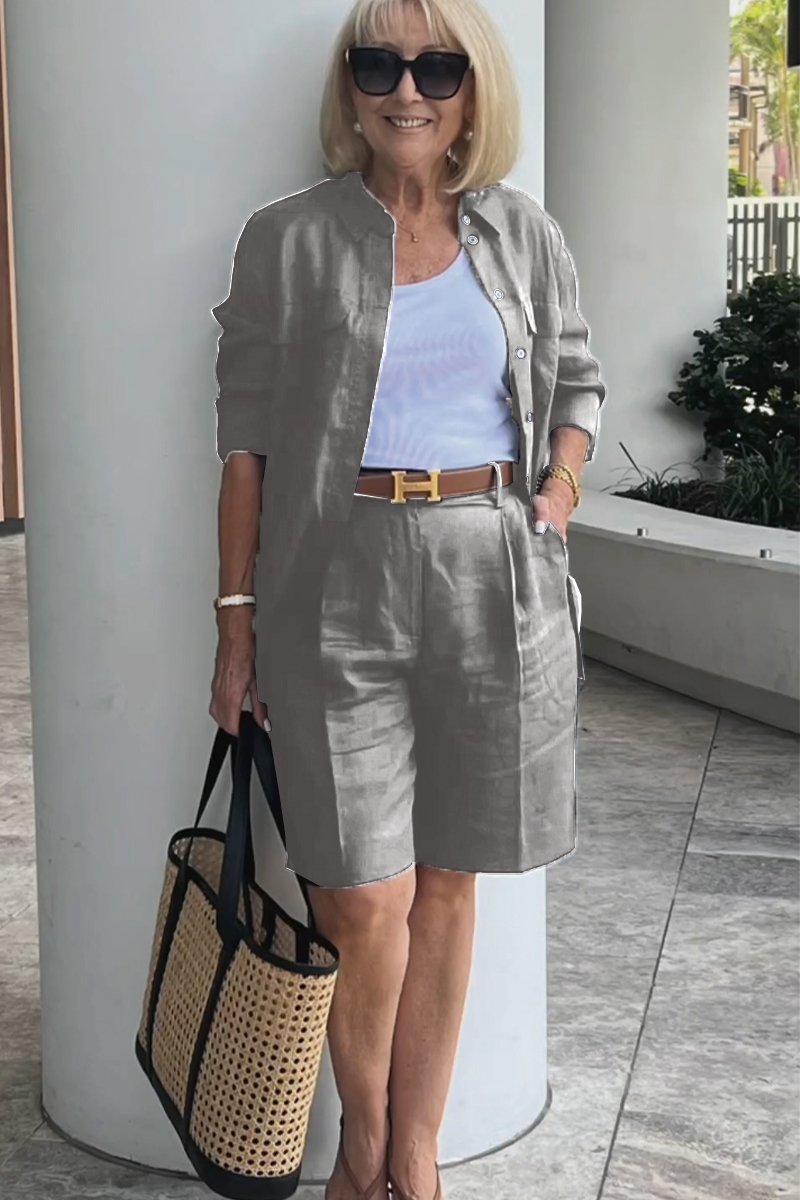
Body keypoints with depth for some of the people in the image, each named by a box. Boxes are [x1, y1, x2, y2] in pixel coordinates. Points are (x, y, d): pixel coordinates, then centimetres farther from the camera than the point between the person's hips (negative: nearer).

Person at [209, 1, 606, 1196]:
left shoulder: (524, 234, 9)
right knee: (366, 900, -4)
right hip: (339, 585, -2)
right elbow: (247, 435, 1)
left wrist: (556, 499, 1)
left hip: (493, 582, 3)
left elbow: (578, 381, 20)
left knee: (447, 885, 10)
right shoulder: (288, 239, 1)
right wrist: (237, 617, -3)